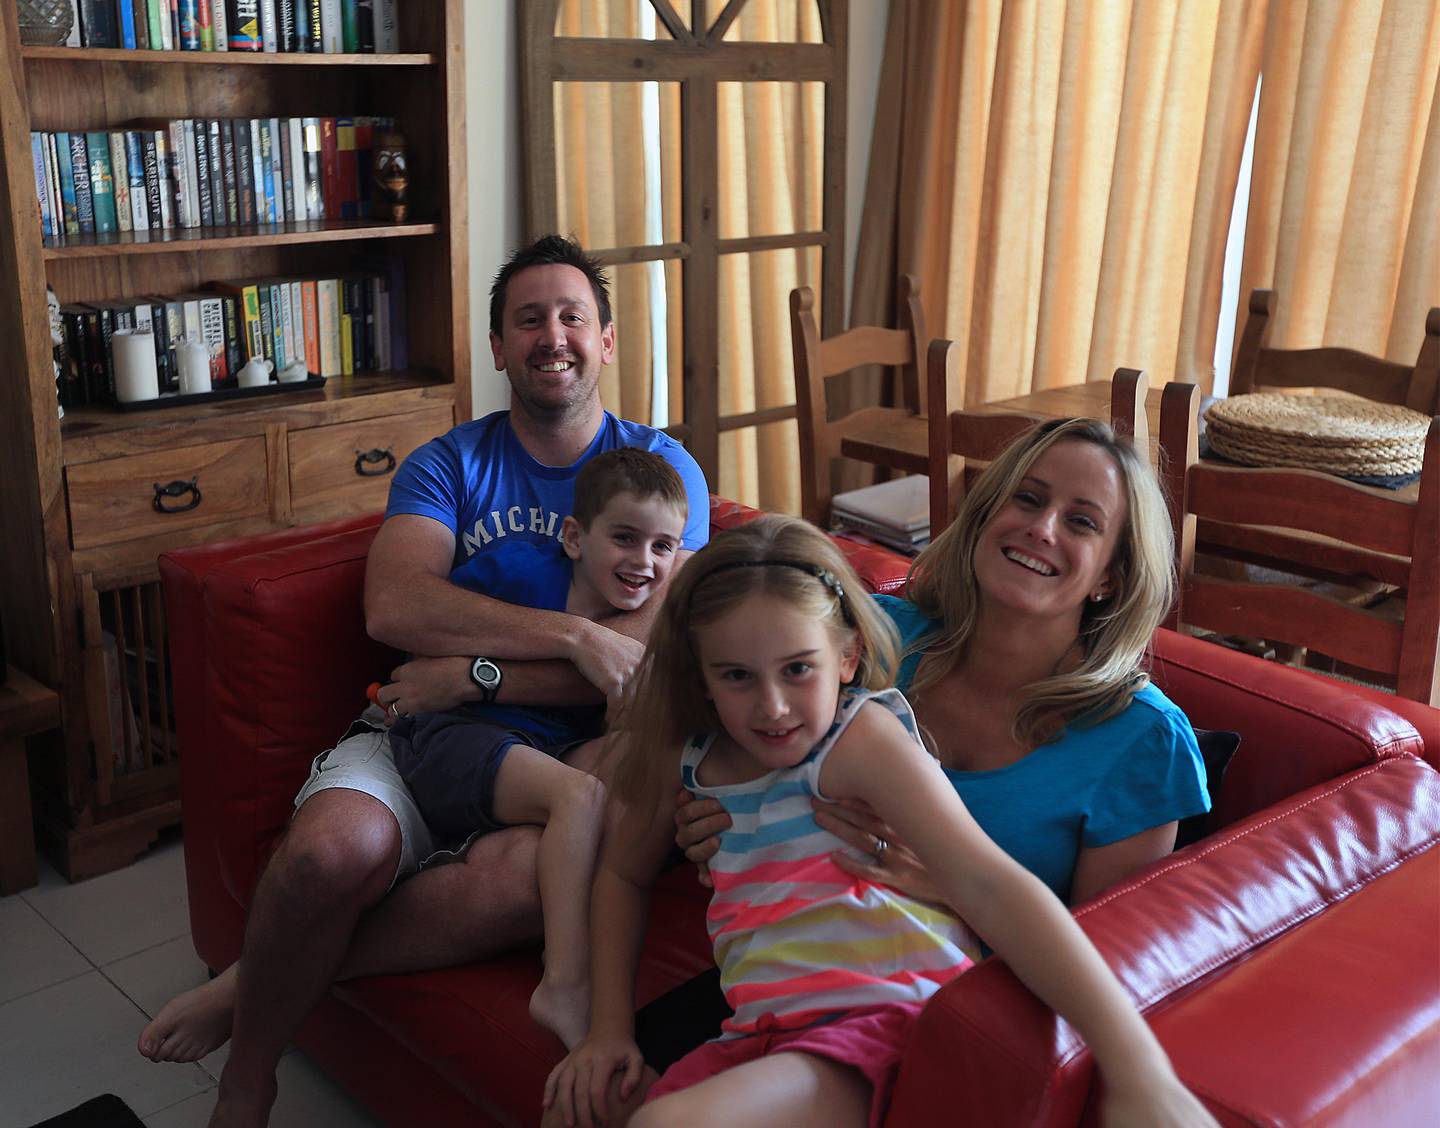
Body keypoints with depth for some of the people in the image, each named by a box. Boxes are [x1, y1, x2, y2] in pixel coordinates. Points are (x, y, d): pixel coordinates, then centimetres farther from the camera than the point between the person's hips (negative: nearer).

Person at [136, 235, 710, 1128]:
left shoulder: (661, 468, 8)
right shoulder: (449, 464, 11)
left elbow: (655, 653, -5)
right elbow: (394, 605, -9)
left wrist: (476, 674, -12)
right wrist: (577, 634, -19)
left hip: (561, 752, -1)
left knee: (528, 878, -36)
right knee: (334, 846, -33)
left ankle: (258, 982, -12)